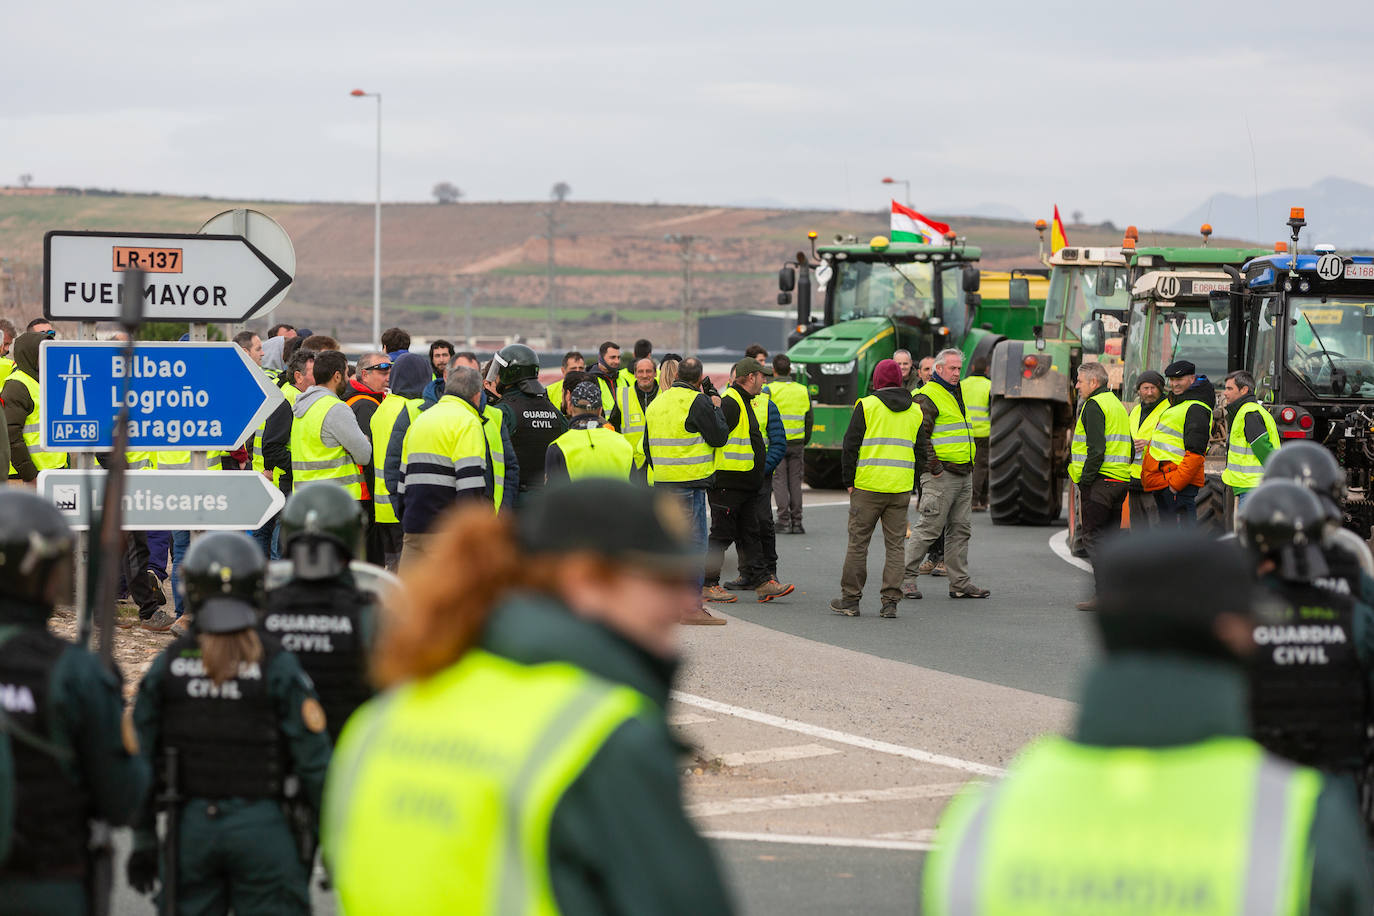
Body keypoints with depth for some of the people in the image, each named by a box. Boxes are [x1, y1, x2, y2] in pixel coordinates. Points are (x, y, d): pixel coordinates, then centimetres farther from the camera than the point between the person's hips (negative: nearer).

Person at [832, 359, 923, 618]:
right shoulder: (915, 411, 8)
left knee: (858, 542, 4)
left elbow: (850, 446, -5)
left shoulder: (867, 406, -4)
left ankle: (850, 599, 7)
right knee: (895, 545, 6)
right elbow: (920, 451, 12)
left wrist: (848, 481, 3)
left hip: (867, 487, -3)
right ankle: (890, 602, 2)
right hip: (901, 489, 3)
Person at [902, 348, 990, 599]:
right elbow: (920, 435, -17)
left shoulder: (956, 394, 20)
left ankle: (960, 583, 13)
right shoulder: (927, 397, -10)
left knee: (960, 530, 9)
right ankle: (906, 578, -1)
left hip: (964, 474, 9)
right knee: (930, 529, -8)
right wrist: (934, 466, -19)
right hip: (941, 475, -9)